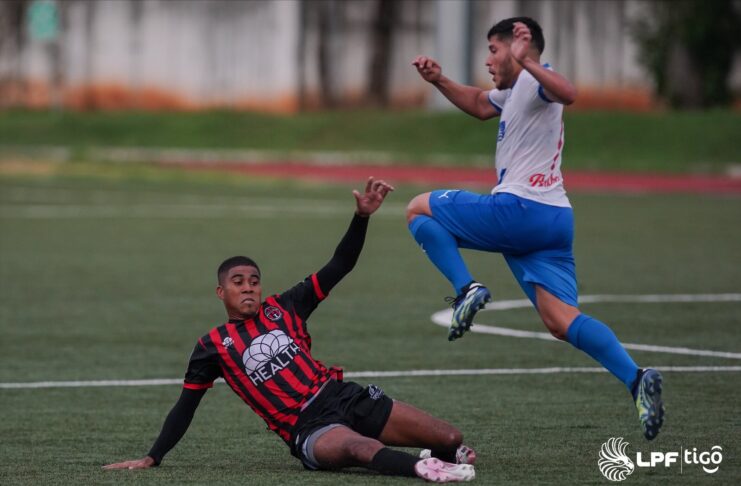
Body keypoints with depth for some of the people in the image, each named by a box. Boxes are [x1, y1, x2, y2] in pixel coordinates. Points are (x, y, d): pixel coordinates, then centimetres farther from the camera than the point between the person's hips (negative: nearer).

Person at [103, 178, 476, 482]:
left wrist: (362, 217, -2)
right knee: (357, 446, -43)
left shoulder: (283, 308, 14)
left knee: (451, 439, -9)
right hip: (309, 431, -4)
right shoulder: (213, 347, 8)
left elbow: (339, 266, 12)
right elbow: (185, 407, 14)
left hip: (347, 397, 5)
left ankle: (443, 455, 24)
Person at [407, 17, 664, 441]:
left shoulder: (534, 79, -5)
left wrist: (527, 62, -40)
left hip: (520, 209, -10)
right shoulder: (513, 91, 26)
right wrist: (440, 81, 35)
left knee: (419, 209, 8)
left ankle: (466, 290, -10)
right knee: (561, 320, -3)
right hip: (556, 218, 10)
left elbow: (568, 94, -29)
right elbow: (480, 104, 47)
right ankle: (636, 379, -20)